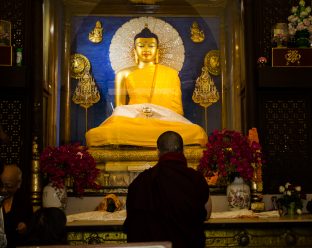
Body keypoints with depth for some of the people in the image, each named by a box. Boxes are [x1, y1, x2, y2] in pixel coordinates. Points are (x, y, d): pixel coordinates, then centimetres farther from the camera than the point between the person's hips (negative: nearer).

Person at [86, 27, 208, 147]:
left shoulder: (171, 73, 18)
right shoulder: (124, 74, 18)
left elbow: (177, 107, 13)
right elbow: (119, 108, 13)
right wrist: (138, 114, -8)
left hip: (166, 120, 0)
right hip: (132, 120, 0)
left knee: (197, 132, -34)